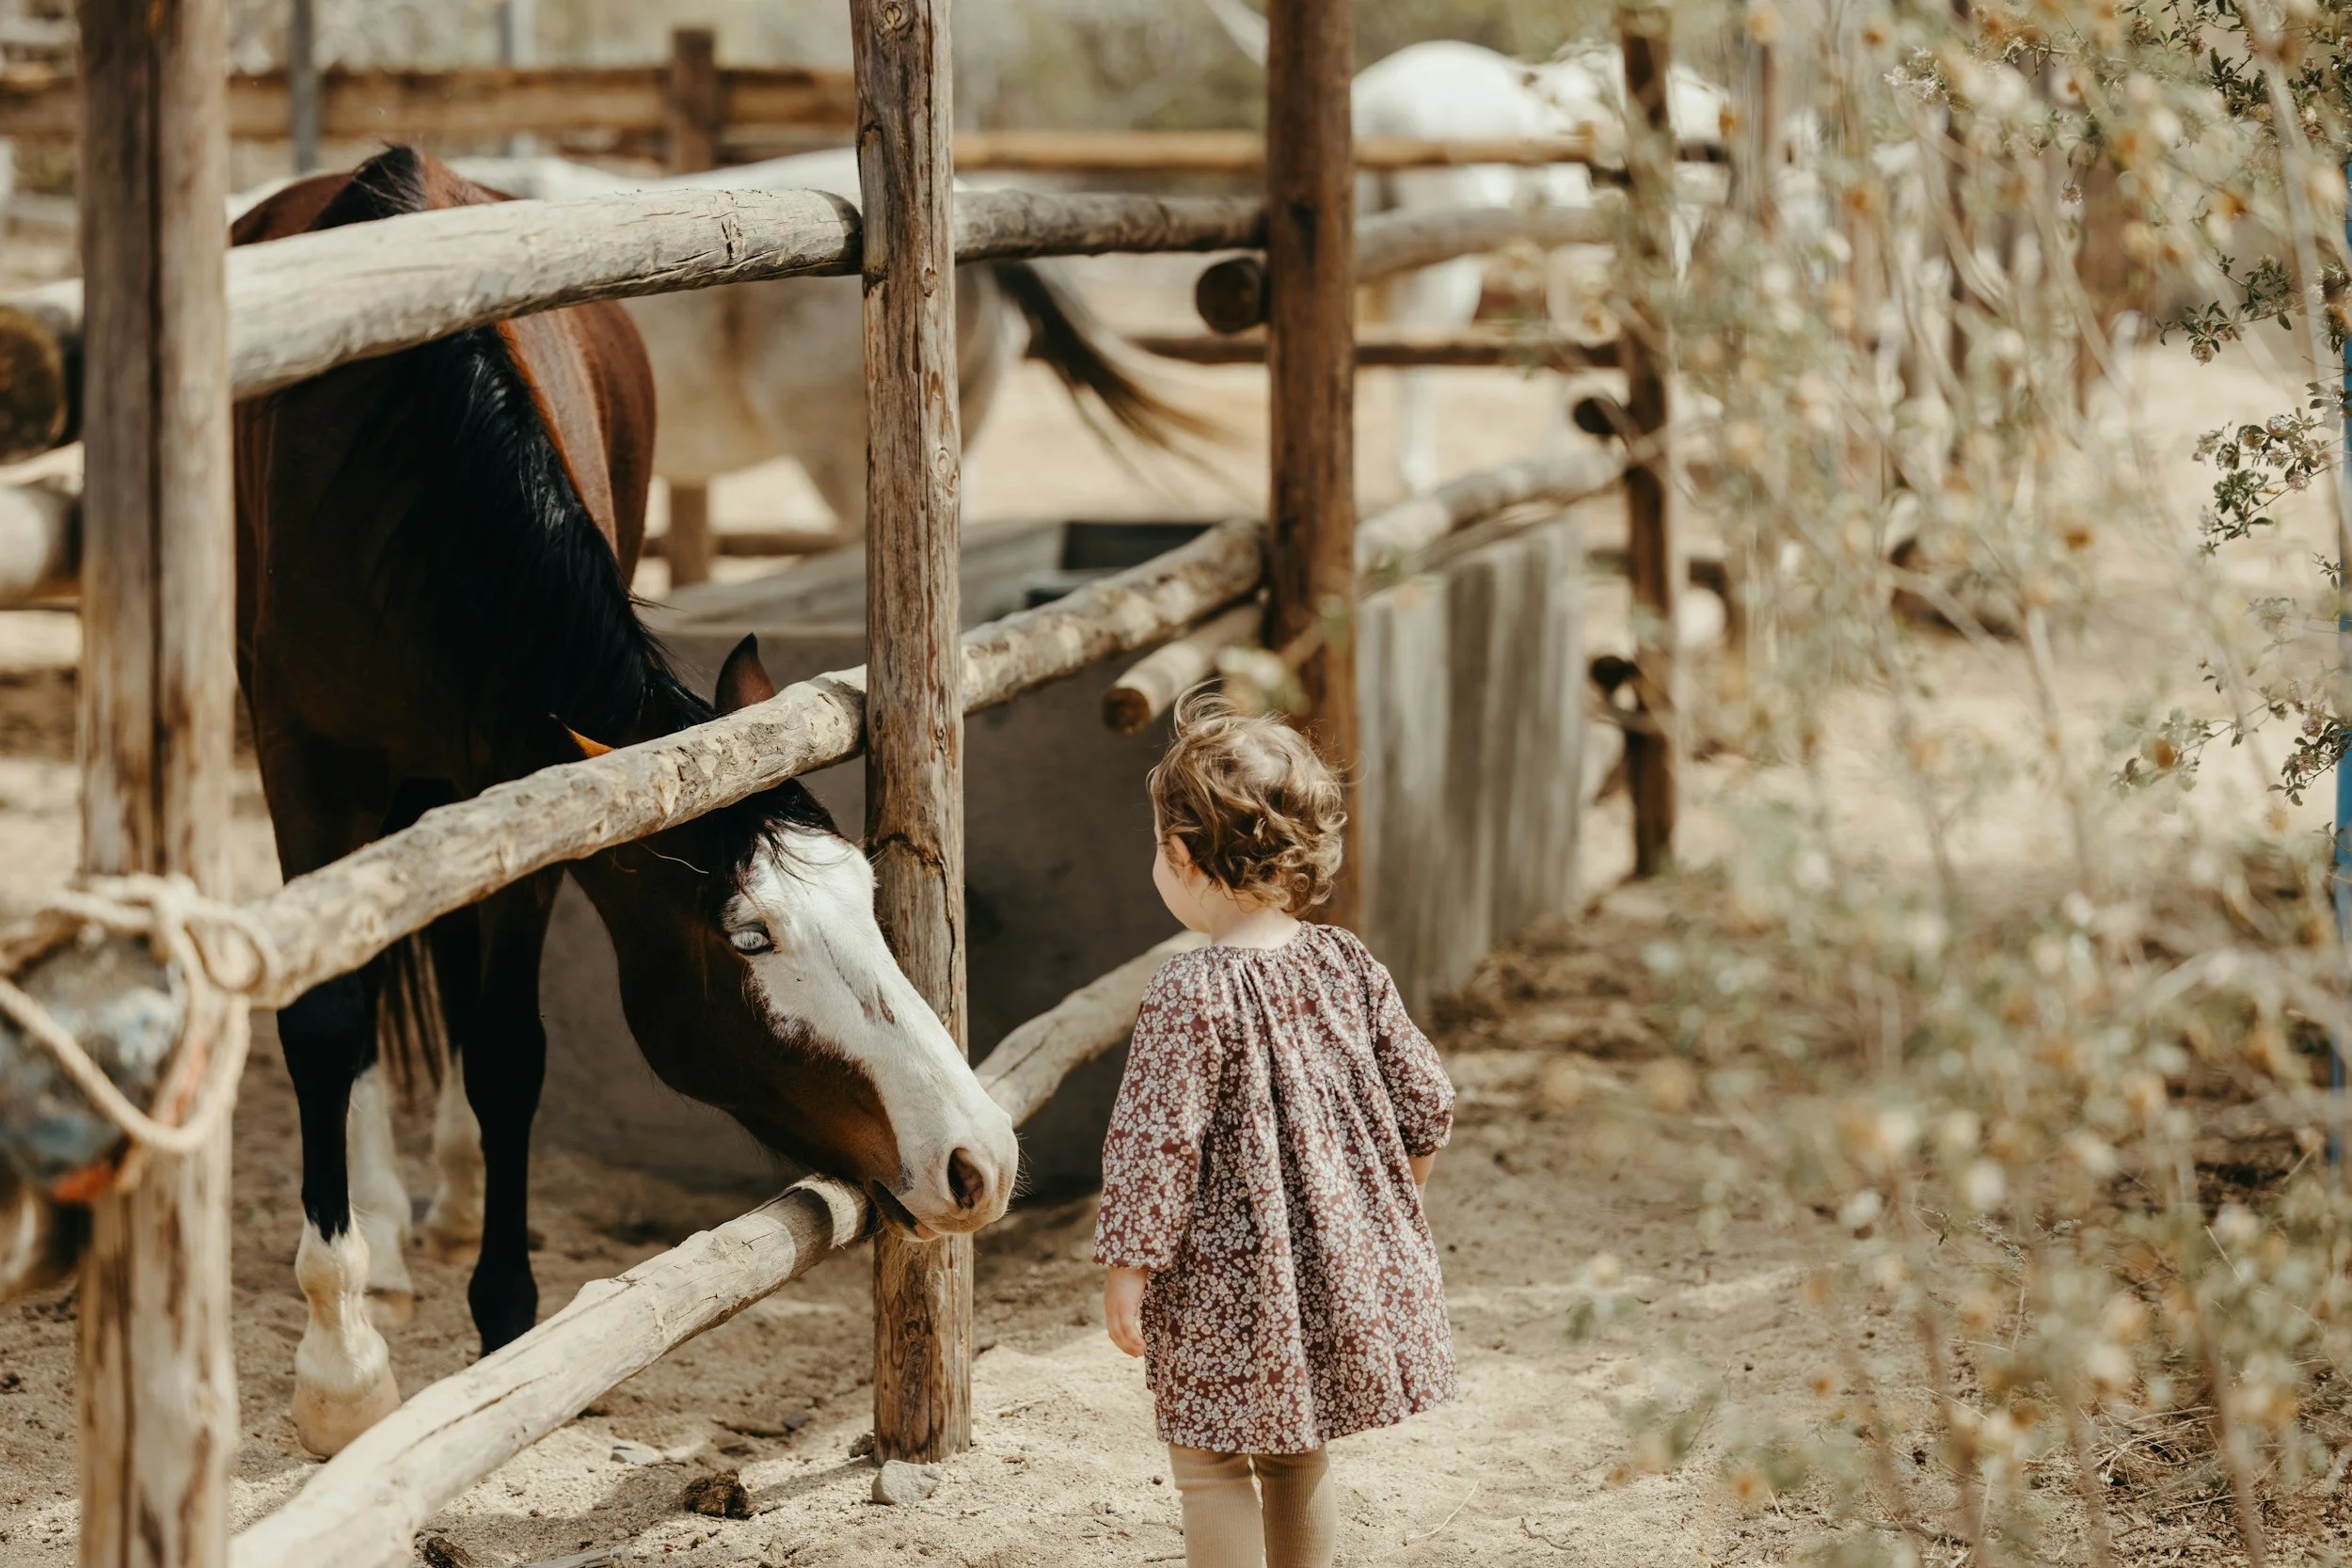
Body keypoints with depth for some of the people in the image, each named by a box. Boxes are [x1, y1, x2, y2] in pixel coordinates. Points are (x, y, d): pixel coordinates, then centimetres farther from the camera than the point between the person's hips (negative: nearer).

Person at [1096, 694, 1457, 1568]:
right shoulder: (1348, 968, -1)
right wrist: (1384, 1208, 22)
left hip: (1228, 1288, -7)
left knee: (1209, 1463, 6)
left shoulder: (1191, 994, -20)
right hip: (1347, 1274, 7)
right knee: (1298, 1461, 21)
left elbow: (1156, 1144, -20)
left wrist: (1125, 1273, -11)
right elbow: (1424, 1105, 5)